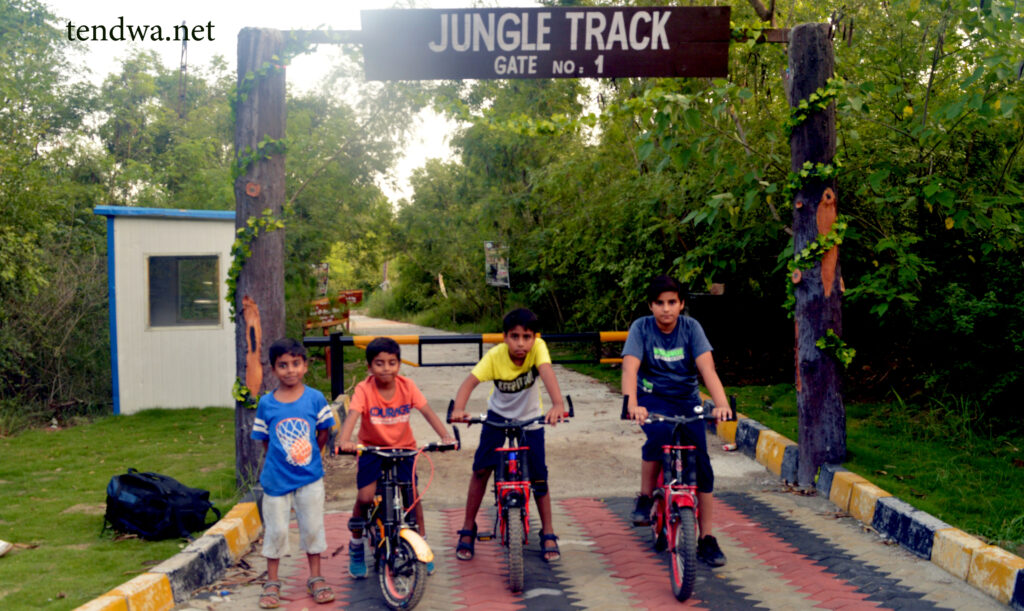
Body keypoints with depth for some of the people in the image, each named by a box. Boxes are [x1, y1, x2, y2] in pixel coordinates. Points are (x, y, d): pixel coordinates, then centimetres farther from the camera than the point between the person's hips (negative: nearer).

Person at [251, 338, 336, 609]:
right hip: (276, 479, 0)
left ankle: (315, 579, 25)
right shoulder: (266, 403, -5)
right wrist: (274, 464, 0)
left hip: (310, 477, 0)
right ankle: (272, 583, 22)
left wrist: (307, 457, 4)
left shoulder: (315, 398, -6)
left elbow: (323, 433, 4)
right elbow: (265, 440, 4)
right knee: (276, 530, 8)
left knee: (312, 527, 10)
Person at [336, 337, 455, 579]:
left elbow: (427, 411, -15)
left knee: (412, 493, -8)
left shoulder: (407, 386, -11)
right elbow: (352, 416, -32)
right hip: (372, 448, -2)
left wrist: (445, 436, -31)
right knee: (365, 497, -16)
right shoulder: (364, 389, -18)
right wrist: (343, 441, -52)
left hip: (403, 447, 2)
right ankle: (356, 548, 10)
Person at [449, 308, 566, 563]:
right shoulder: (495, 356, -27)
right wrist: (458, 409, -56)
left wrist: (557, 404, -62)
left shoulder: (538, 348, -27)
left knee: (538, 478, -1)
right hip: (498, 415, 0)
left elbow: (546, 371, -44)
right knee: (481, 469, -7)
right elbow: (470, 381, -37)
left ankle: (548, 533, 17)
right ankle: (468, 529, 11)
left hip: (530, 418, 0)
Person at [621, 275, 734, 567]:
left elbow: (707, 368, -20)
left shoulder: (691, 327, -8)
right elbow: (629, 369, -25)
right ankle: (645, 497, -13)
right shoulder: (641, 328, -12)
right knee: (659, 433, -36)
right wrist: (632, 405, -44)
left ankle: (706, 539, 2)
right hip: (653, 400, -2)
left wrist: (721, 403, -38)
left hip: (687, 401, 2)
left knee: (702, 464, -10)